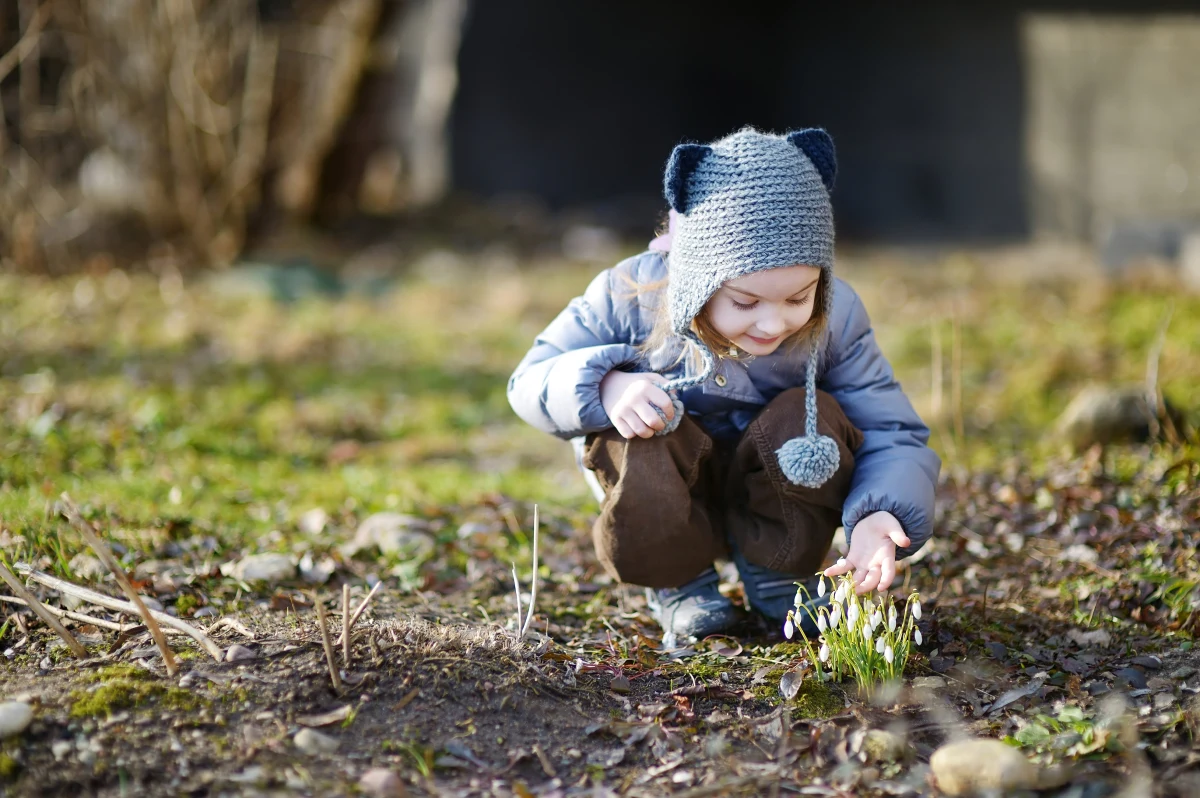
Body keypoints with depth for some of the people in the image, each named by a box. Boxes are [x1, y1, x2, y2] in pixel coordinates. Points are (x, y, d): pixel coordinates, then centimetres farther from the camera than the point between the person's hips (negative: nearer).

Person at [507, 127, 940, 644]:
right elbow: (530, 382, -15)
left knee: (813, 420, -30)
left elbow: (895, 436, -20)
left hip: (774, 489, 1)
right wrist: (605, 385, -38)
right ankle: (679, 582, -3)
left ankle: (777, 574, -2)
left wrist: (879, 516, -42)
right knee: (635, 443, -35)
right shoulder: (630, 298, -24)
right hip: (666, 501, -1)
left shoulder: (835, 317, -21)